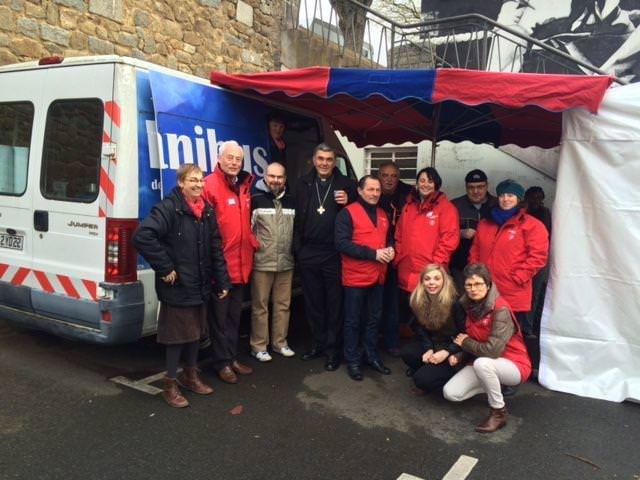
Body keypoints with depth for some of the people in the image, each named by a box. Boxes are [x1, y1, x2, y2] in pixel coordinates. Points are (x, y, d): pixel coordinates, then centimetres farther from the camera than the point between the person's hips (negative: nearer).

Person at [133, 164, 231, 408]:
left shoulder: (207, 211, 7)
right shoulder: (169, 208, -16)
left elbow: (215, 248, 11)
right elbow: (142, 236, -26)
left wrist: (222, 281, 8)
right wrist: (165, 268, -21)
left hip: (200, 287, 7)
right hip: (177, 287, -7)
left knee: (196, 331, 19)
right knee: (177, 335, 4)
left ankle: (191, 375, 38)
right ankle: (170, 385, 21)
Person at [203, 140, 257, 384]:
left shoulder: (244, 186, 11)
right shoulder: (209, 185, -14)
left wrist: (252, 242, 12)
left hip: (241, 264, 8)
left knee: (234, 314, 18)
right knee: (219, 315, 6)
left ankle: (232, 357, 32)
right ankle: (222, 362, 19)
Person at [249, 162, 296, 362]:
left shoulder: (292, 202, 8)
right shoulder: (256, 201, -3)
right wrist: (253, 248, -2)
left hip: (286, 263, 4)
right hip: (261, 263, -3)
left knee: (283, 305, 11)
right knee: (260, 306, 4)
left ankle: (280, 343, 24)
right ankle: (259, 346, 14)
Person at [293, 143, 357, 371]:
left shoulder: (346, 184, 2)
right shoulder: (303, 183, 7)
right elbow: (297, 216, 7)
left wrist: (348, 202, -13)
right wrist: (297, 248, 2)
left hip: (334, 254, -2)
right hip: (308, 254, 3)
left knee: (334, 304, 5)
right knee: (313, 303, 13)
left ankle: (332, 350, 16)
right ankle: (318, 344, 28)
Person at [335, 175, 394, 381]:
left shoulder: (382, 214, 13)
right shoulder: (347, 213, -10)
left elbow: (388, 238, 24)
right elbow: (342, 243, -19)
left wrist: (390, 249, -1)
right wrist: (373, 253, -21)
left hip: (378, 276, 7)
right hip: (356, 277, -6)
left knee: (374, 318, 16)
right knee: (353, 320, 5)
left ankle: (372, 356, 30)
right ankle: (352, 360, 17)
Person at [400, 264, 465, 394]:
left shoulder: (454, 302, -22)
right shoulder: (417, 300, -7)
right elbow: (419, 327, 2)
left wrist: (446, 352, -23)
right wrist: (428, 348, -12)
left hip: (451, 347, -6)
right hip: (431, 344, 6)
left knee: (422, 379, -23)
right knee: (406, 353, -24)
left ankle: (450, 374, 6)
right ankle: (427, 368, 5)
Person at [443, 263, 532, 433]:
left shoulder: (500, 309, -23)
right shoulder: (468, 306, -1)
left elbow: (493, 349, -30)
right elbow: (467, 337, 11)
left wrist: (465, 342, -14)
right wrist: (459, 355, -8)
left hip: (513, 365, -6)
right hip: (483, 363, 7)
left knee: (482, 363, -38)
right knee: (450, 393, -10)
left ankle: (499, 413, -14)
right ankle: (493, 385, 14)